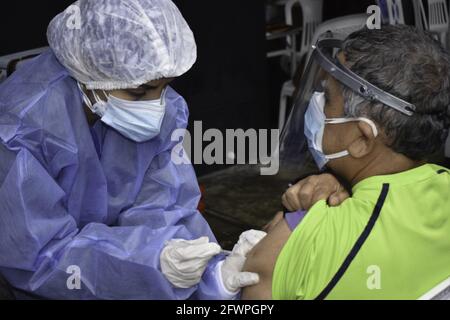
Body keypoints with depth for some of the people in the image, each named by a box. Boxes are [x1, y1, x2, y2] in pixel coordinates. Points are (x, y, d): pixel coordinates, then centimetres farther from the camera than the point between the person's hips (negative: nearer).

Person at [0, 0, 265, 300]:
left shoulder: (166, 111, -13)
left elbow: (158, 213, -16)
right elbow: (34, 257, -28)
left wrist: (216, 272, -34)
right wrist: (152, 262, -38)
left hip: (107, 254, 4)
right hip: (30, 285, -3)